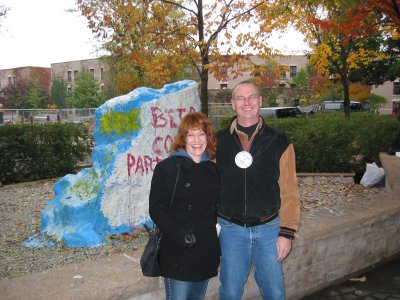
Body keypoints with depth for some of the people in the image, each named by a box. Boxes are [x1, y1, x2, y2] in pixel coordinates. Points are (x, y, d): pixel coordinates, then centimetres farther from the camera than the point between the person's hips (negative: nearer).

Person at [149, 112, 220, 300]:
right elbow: (156, 208, -11)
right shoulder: (167, 167, -7)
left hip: (207, 254, 5)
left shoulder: (213, 170, 9)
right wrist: (180, 235, -22)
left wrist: (218, 229, 2)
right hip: (177, 254, -5)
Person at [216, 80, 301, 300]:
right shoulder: (218, 141, 0)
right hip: (230, 229, 0)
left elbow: (289, 191, -2)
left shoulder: (279, 142, -2)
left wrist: (287, 232, -4)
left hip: (268, 228, 0)